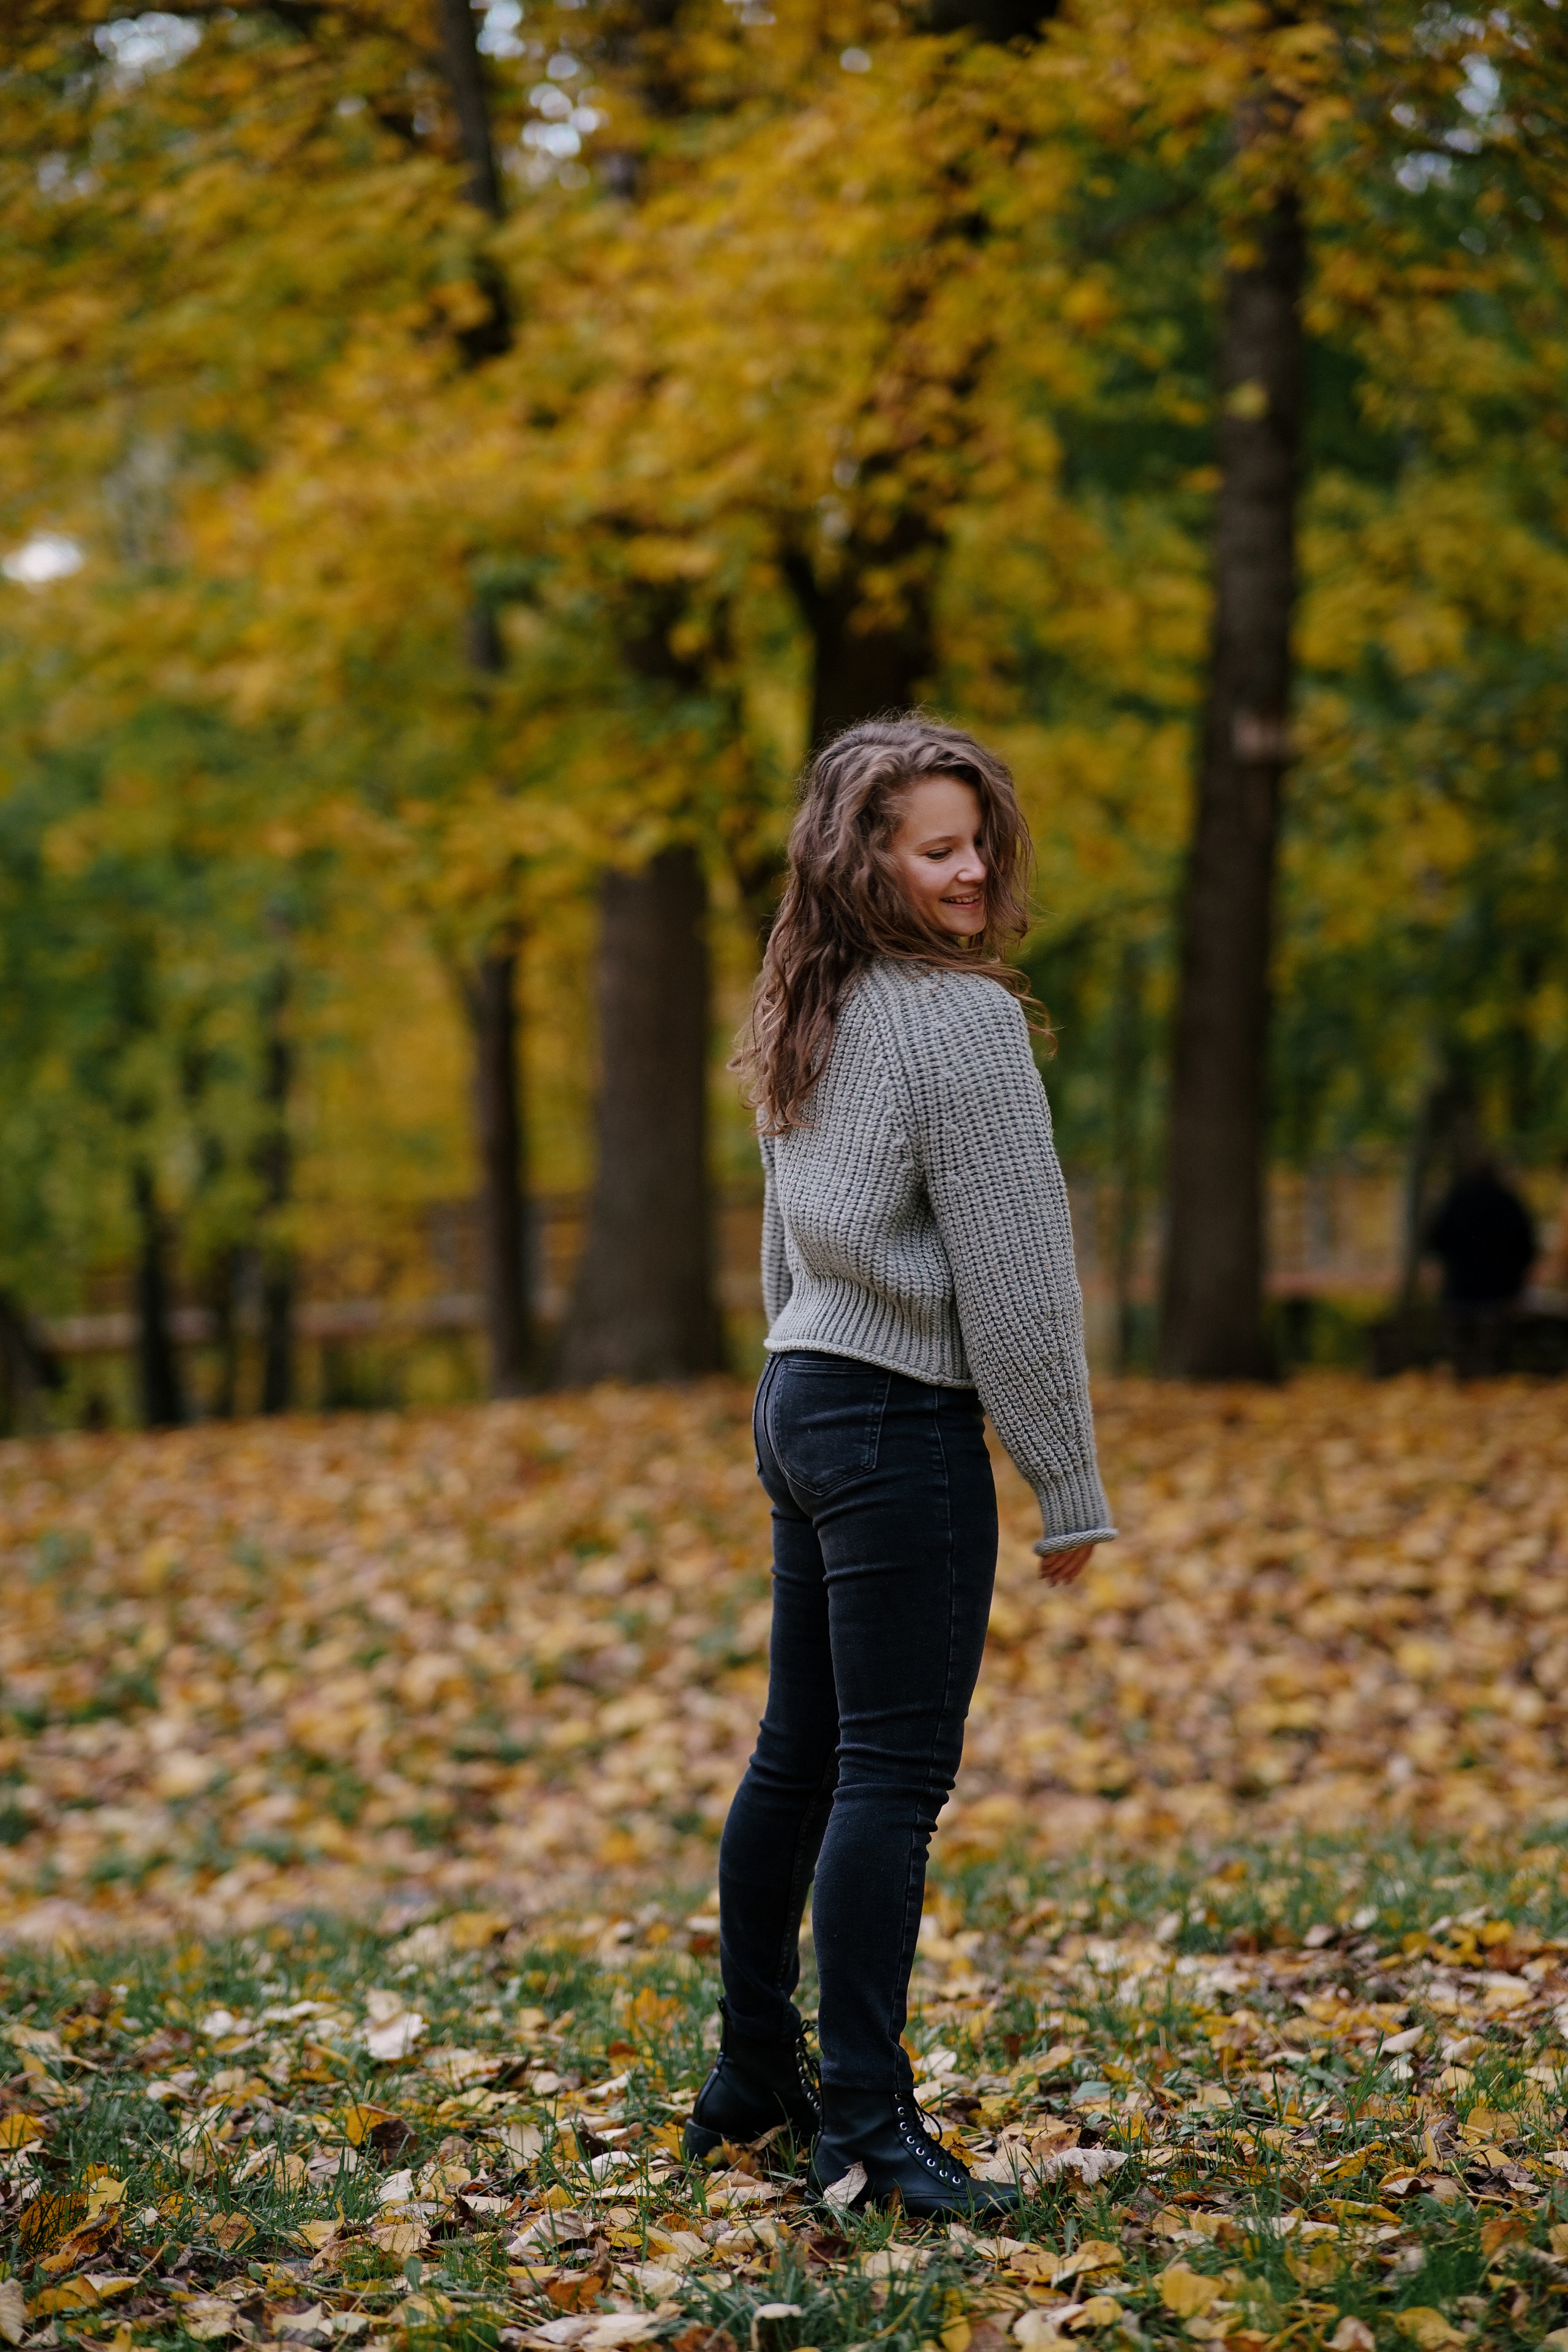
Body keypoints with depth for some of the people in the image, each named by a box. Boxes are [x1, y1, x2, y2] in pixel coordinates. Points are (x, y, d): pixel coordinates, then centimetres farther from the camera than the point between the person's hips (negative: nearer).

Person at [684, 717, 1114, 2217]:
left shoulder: (812, 1026, 12)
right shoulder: (959, 1018, -15)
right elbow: (1017, 1277, -15)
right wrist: (1069, 1488, -9)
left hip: (798, 1403, 9)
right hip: (902, 1430, -9)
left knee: (799, 1753, 16)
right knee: (893, 1772, -5)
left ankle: (754, 2078, 26)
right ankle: (863, 2129, -2)